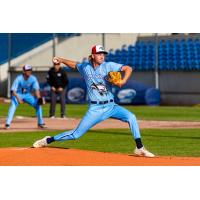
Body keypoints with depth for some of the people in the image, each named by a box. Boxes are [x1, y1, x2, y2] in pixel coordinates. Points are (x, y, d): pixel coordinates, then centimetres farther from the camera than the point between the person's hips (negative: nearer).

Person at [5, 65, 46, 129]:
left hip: (27, 95, 4)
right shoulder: (19, 78, -27)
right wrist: (18, 99, -44)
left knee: (38, 105, -6)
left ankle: (40, 123, 6)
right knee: (13, 106, -28)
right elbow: (13, 90, -30)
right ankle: (7, 124, -29)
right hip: (17, 94, -4)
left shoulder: (33, 78, -16)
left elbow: (36, 89, -19)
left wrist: (38, 99, -35)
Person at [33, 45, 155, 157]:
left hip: (111, 106, 0)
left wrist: (123, 81, -27)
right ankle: (48, 140, 19)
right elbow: (74, 65, 24)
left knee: (131, 117, -23)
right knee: (76, 134, -1)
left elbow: (128, 68, -10)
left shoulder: (108, 66, -4)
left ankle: (139, 149, -16)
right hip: (95, 109, 0)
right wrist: (61, 60, 9)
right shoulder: (85, 67, 4)